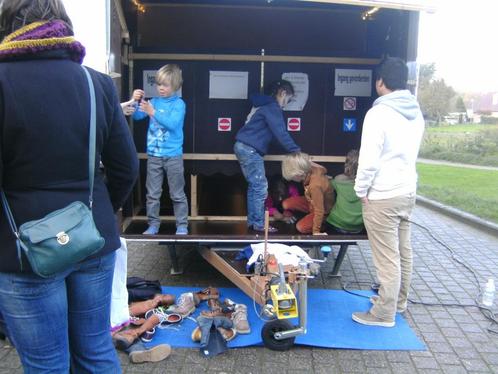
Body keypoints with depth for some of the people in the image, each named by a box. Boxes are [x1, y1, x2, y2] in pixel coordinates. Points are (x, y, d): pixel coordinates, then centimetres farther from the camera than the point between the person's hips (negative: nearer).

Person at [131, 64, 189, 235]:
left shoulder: (179, 104, -7)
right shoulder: (154, 101, 7)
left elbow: (172, 124, -20)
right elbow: (136, 116, 2)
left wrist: (153, 113, -28)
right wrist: (135, 101, -16)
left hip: (173, 156, -4)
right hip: (154, 155, 4)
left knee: (177, 194, 5)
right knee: (152, 194, 9)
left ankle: (182, 226, 14)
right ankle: (153, 225, 20)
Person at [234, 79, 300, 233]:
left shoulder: (264, 104, 20)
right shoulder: (272, 107, -10)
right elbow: (280, 133, -15)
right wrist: (295, 150, -11)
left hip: (244, 147, 10)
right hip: (250, 149, -10)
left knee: (254, 186, 12)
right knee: (260, 187, -6)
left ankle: (252, 221, 15)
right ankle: (259, 224, -2)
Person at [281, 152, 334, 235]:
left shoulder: (315, 186, -40)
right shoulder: (311, 170, -21)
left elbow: (319, 211, -31)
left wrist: (316, 231, -23)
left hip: (324, 211, -7)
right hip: (312, 202, 7)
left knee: (301, 227, -21)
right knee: (286, 204, -8)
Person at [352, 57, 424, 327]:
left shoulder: (379, 113, -17)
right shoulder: (416, 113, 8)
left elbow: (369, 159, -20)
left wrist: (360, 190, -7)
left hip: (382, 196, -8)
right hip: (407, 191, 8)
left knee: (387, 257, 0)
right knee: (403, 252, 18)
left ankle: (384, 314, 11)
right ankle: (399, 301, 34)